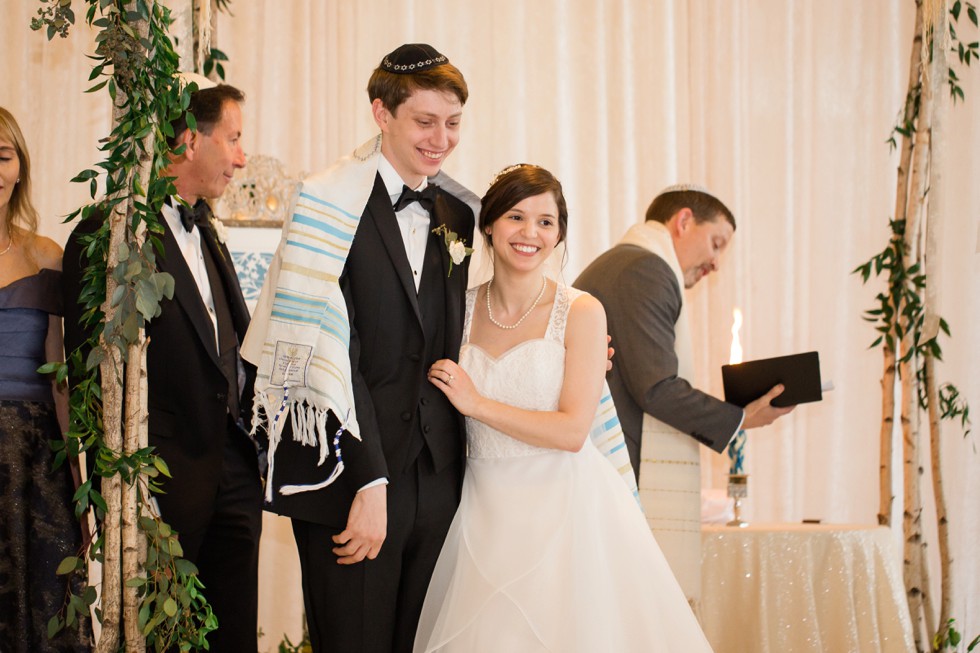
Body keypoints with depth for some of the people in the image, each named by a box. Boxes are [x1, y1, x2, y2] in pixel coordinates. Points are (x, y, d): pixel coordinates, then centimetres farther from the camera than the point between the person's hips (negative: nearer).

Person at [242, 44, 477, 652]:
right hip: (347, 480, -6)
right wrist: (369, 482, -18)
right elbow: (328, 356, -15)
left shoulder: (457, 214, 11)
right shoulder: (332, 207, -9)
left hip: (436, 481, 6)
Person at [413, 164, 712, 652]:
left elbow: (572, 431, -13)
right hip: (488, 512, 3)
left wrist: (477, 404, -11)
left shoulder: (580, 312, -5)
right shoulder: (463, 309, 7)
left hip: (565, 508, -3)